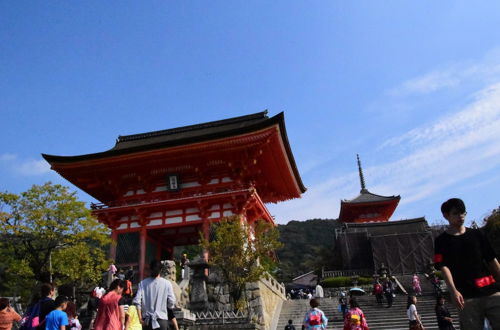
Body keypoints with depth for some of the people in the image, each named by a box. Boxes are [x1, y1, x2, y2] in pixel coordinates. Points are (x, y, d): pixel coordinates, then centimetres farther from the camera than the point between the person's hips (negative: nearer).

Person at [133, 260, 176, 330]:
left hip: (147, 320, 2)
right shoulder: (167, 283, -8)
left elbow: (137, 301, -9)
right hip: (162, 319, -2)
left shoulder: (143, 283, -4)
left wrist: (140, 318, -2)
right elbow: (171, 302, -7)